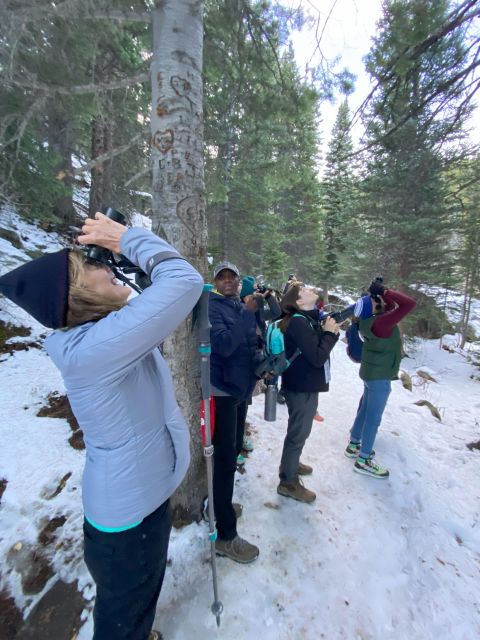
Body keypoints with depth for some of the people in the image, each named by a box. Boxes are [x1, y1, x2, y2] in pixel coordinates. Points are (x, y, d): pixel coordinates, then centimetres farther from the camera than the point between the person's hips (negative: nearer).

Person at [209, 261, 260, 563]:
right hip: (222, 390, -8)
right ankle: (226, 536, 17)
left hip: (241, 388, 8)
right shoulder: (212, 307, -13)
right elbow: (224, 345, -27)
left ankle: (221, 505, 43)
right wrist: (248, 312, -29)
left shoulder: (244, 307, 9)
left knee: (233, 449, 20)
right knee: (225, 458, 0)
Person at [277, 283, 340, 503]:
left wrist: (331, 332, -4)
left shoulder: (309, 319, 7)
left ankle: (291, 463, 45)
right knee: (299, 432, 4)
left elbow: (318, 349, 10)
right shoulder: (298, 322, -23)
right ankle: (288, 482, 23)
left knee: (299, 429, 24)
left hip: (306, 384, 9)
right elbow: (318, 357, -26)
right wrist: (329, 333, -14)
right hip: (302, 386, -9)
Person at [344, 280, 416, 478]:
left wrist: (381, 292, -1)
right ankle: (363, 460, 13)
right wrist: (385, 291, -23)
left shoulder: (369, 320, -1)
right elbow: (409, 303, -30)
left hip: (372, 372, 9)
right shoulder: (381, 322, -27)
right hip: (380, 375, -9)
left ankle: (354, 445, 35)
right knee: (373, 416, 1)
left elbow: (390, 305, 15)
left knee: (365, 409, 20)